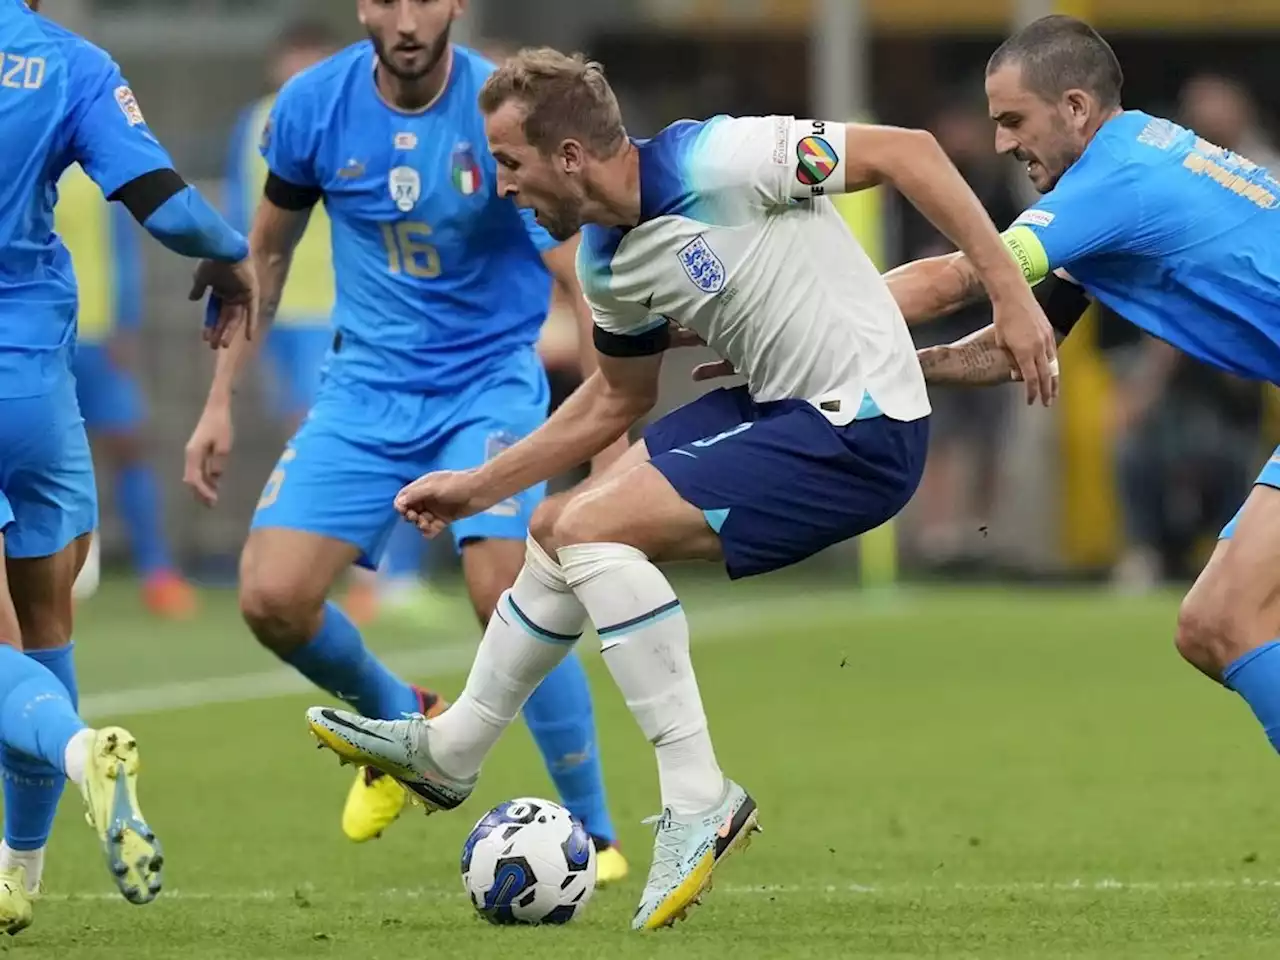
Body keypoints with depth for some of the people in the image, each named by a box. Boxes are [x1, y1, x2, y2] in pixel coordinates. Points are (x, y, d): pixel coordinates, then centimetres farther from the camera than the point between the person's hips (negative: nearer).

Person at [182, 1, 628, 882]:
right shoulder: (314, 106, -6)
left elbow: (581, 280, -17)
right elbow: (267, 254, 10)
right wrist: (220, 403, 8)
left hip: (490, 383, -3)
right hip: (368, 384, 4)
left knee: (506, 595, -23)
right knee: (272, 596, -10)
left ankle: (594, 835, -7)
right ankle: (401, 722, 22)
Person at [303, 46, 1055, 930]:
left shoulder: (716, 162, -22)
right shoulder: (608, 264, 5)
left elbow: (907, 151, -20)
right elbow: (619, 398, 22)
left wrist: (1010, 292, -22)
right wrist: (480, 487, 21)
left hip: (859, 429, -9)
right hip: (782, 412, 9)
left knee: (594, 528, -18)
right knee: (560, 532, 15)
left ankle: (698, 798, -15)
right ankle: (449, 750, 35)